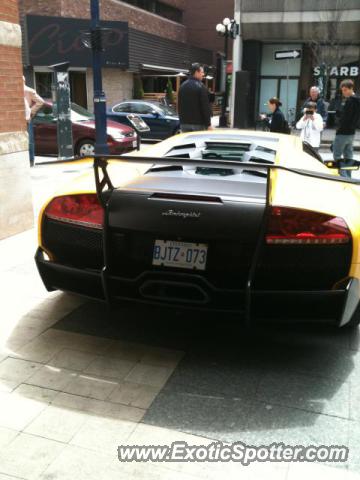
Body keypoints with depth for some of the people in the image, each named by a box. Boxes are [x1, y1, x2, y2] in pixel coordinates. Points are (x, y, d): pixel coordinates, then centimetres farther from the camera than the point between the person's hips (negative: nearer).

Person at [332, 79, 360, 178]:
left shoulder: (350, 100, -16)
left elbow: (345, 118, -20)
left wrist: (339, 130, -14)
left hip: (343, 132, -10)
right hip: (351, 132, 10)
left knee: (337, 155, -5)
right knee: (348, 155, 13)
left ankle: (343, 175, -10)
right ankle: (348, 176, 17)